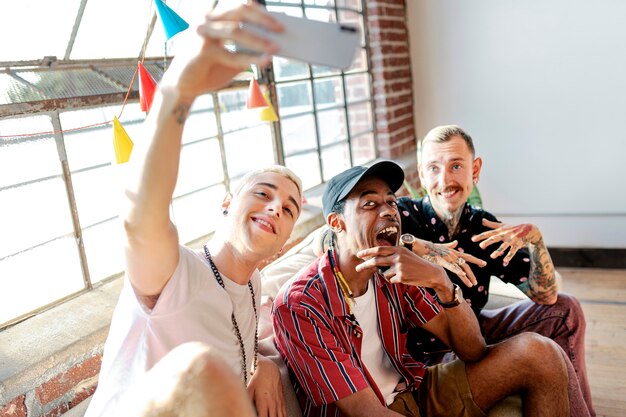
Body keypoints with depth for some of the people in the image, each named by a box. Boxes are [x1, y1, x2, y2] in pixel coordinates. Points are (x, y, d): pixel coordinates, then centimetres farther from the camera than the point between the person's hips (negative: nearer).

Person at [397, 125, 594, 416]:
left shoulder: (483, 226, -4)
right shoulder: (402, 216, -20)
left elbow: (546, 296, -2)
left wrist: (535, 239, -21)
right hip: (429, 355, -6)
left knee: (565, 311, 9)